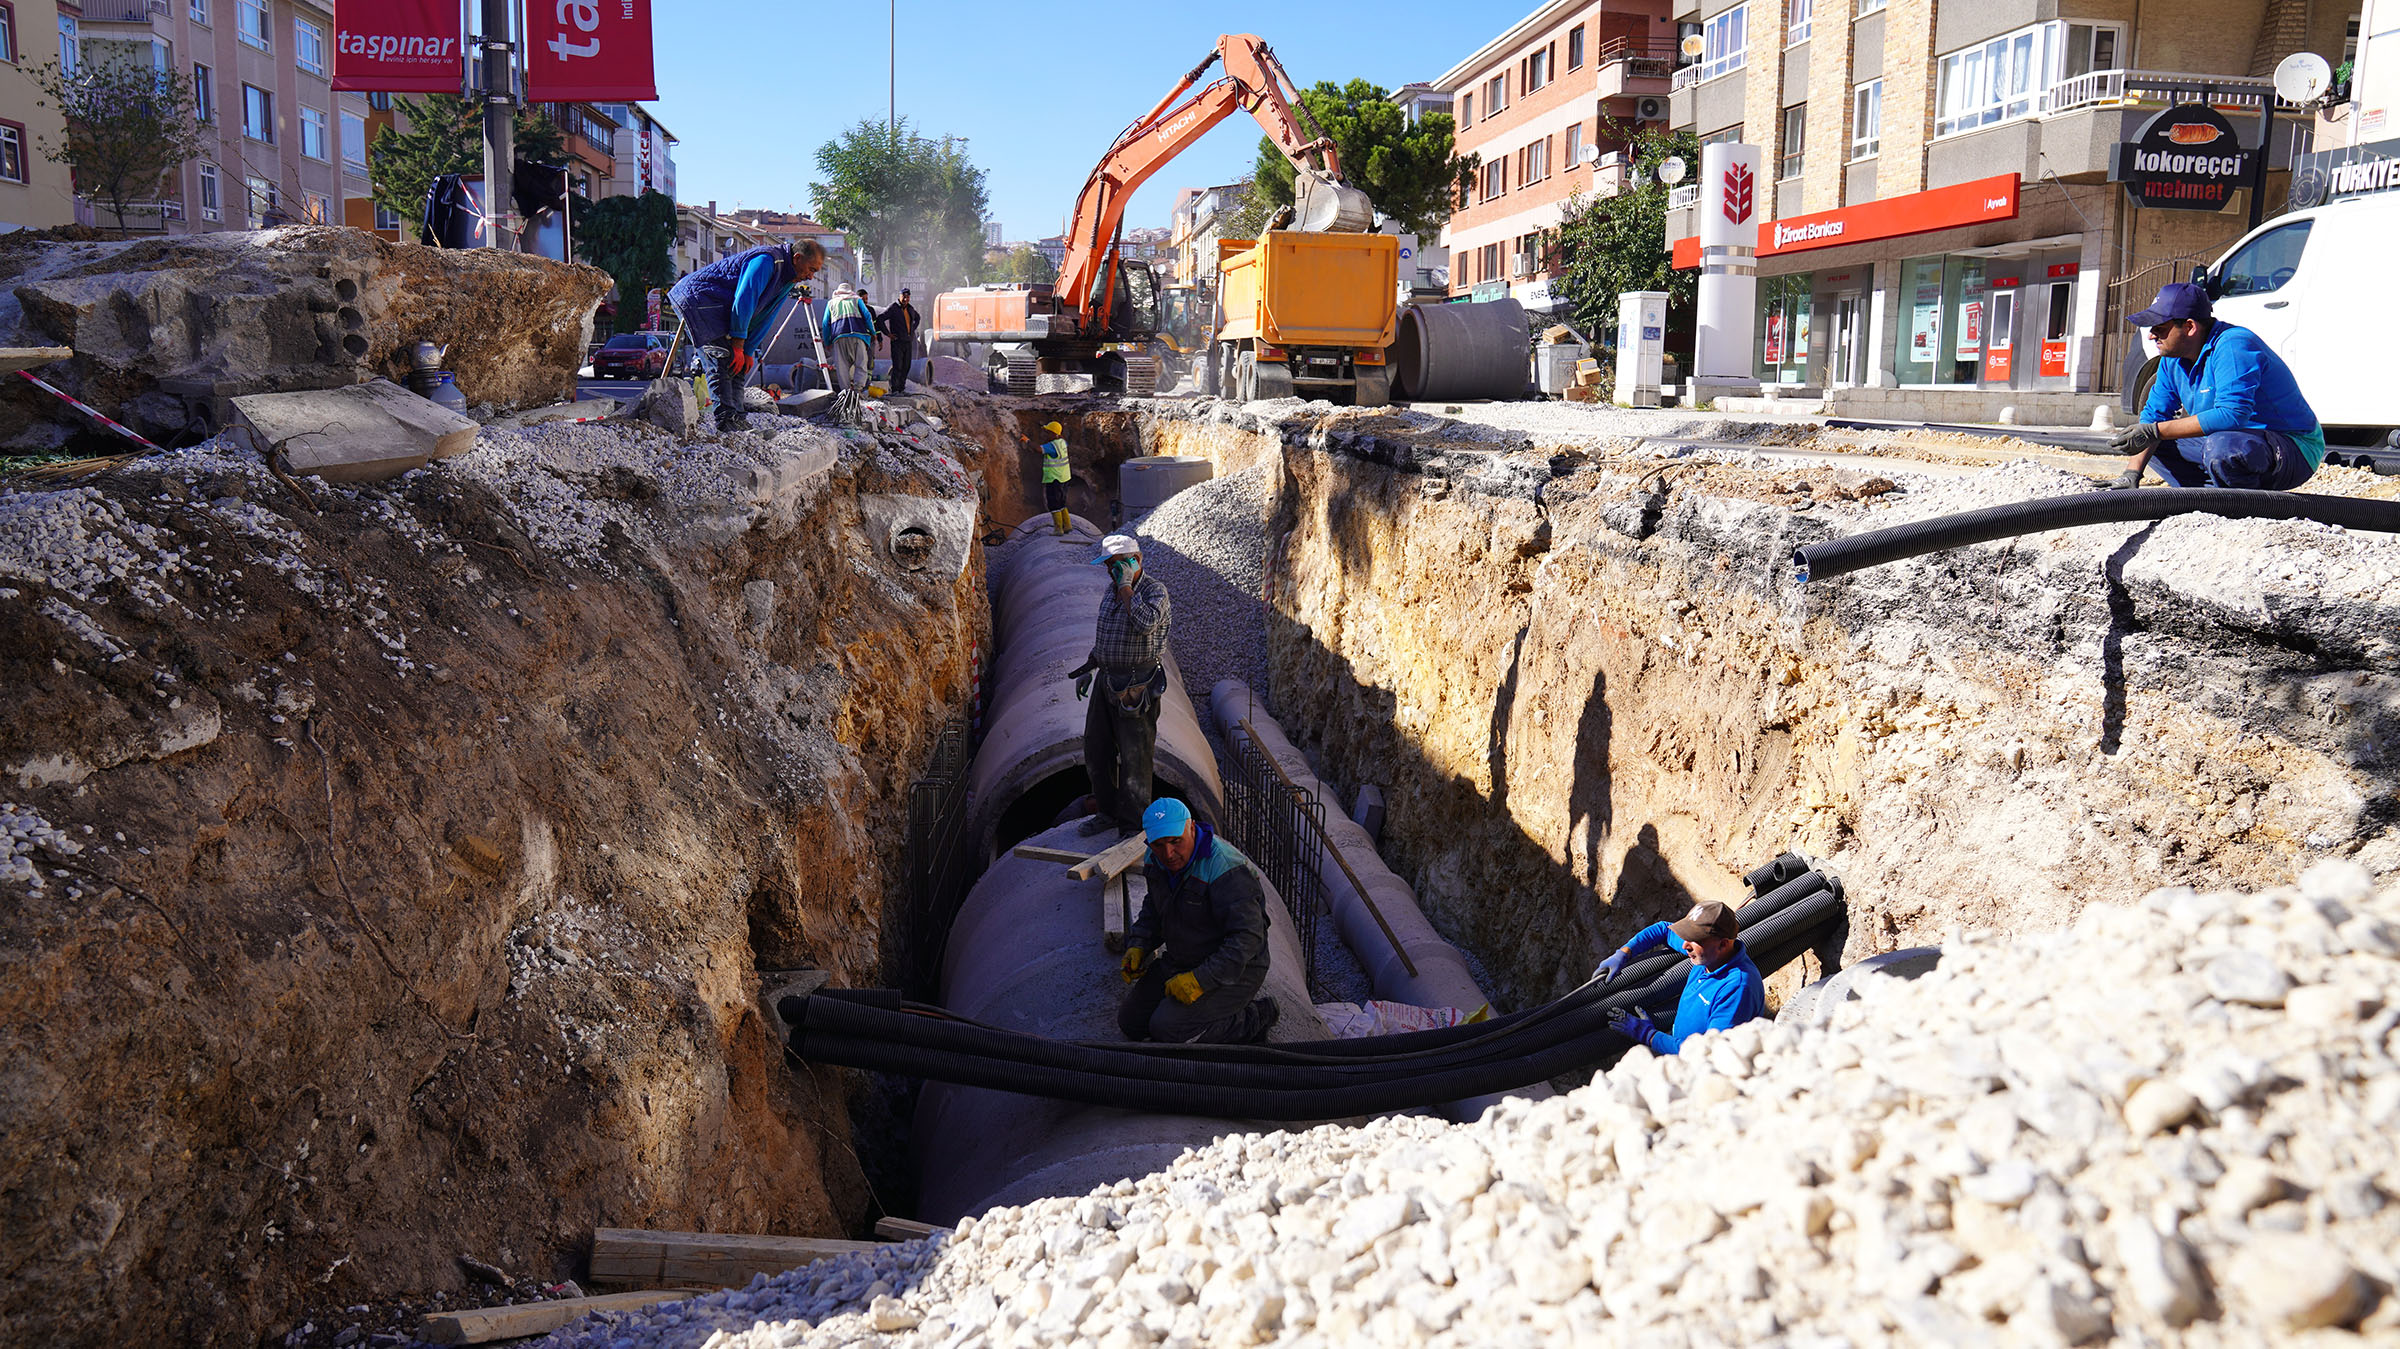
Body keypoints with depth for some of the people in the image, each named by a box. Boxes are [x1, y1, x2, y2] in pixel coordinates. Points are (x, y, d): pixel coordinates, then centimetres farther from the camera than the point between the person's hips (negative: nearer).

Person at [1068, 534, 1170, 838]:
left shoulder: (1155, 590, -12)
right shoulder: (1112, 590, 12)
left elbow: (1145, 624, -33)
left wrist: (1126, 587, -23)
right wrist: (1088, 669, 20)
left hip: (1137, 685, -8)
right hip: (1107, 680, 8)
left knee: (1134, 755, -2)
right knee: (1096, 748, 14)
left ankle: (1134, 822, 10)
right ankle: (1108, 812, 29)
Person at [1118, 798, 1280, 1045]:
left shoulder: (1227, 871, -29)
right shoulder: (1158, 859, -3)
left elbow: (1247, 938, -31)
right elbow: (1154, 907, 17)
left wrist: (1200, 980, -34)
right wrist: (1137, 946, 0)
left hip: (1234, 971, -8)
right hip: (1180, 962, 8)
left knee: (1166, 1028, -23)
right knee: (1130, 1022, 4)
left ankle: (1255, 1019, -4)